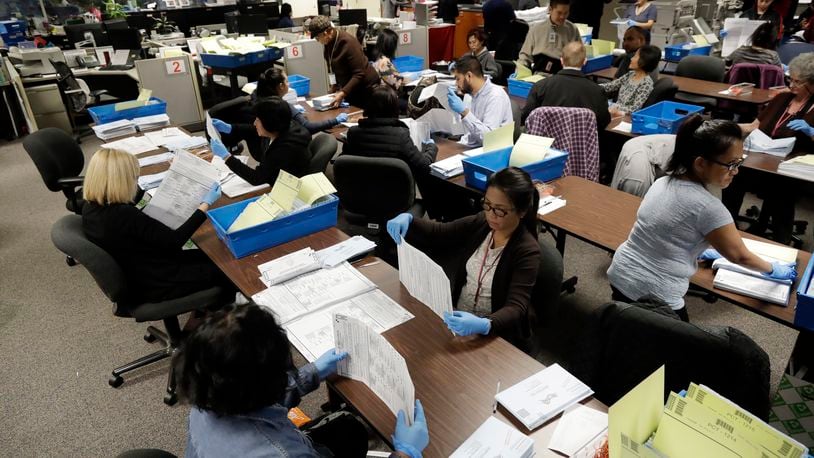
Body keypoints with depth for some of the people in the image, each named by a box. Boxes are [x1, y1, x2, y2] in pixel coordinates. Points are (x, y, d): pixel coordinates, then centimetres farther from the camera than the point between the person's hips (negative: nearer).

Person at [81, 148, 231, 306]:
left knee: (209, 258, 19)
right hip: (152, 285, -9)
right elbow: (174, 241, -26)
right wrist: (206, 204, -18)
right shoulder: (124, 215, -33)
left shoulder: (91, 208, -5)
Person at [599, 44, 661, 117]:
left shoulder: (647, 83, -16)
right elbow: (611, 86, 13)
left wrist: (617, 109, -33)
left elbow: (636, 108, -20)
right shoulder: (631, 74, 7)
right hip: (615, 108, 8)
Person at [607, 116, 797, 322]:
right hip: (653, 297, -8)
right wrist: (773, 269, 13)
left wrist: (699, 250, 28)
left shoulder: (663, 182, 3)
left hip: (620, 276, 8)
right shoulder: (707, 207, -19)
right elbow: (739, 256, -5)